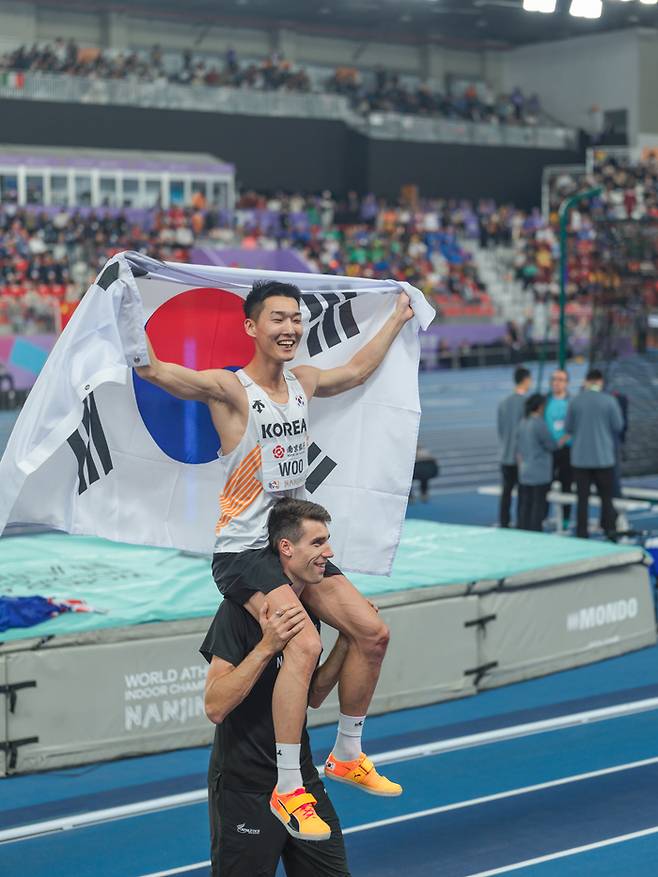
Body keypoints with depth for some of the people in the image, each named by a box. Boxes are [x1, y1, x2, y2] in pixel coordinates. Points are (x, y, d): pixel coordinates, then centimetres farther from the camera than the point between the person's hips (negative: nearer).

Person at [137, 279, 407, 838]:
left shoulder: (303, 382, 8)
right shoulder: (229, 388, -13)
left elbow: (358, 370, 29)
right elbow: (152, 368, -29)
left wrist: (397, 321, 36)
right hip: (243, 551, -8)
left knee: (373, 633, 5)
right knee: (304, 645, -28)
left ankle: (347, 752, 24)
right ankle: (287, 788, -19)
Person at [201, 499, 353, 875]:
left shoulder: (307, 610, 7)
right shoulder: (241, 607, -17)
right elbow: (216, 706, -22)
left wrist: (347, 637, 4)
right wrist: (267, 646, -29)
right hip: (245, 788, -7)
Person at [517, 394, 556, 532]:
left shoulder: (522, 422, 7)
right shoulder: (539, 423, -15)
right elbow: (551, 445, -11)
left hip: (524, 473, 7)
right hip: (540, 473, -7)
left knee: (525, 504, 9)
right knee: (538, 504, -2)